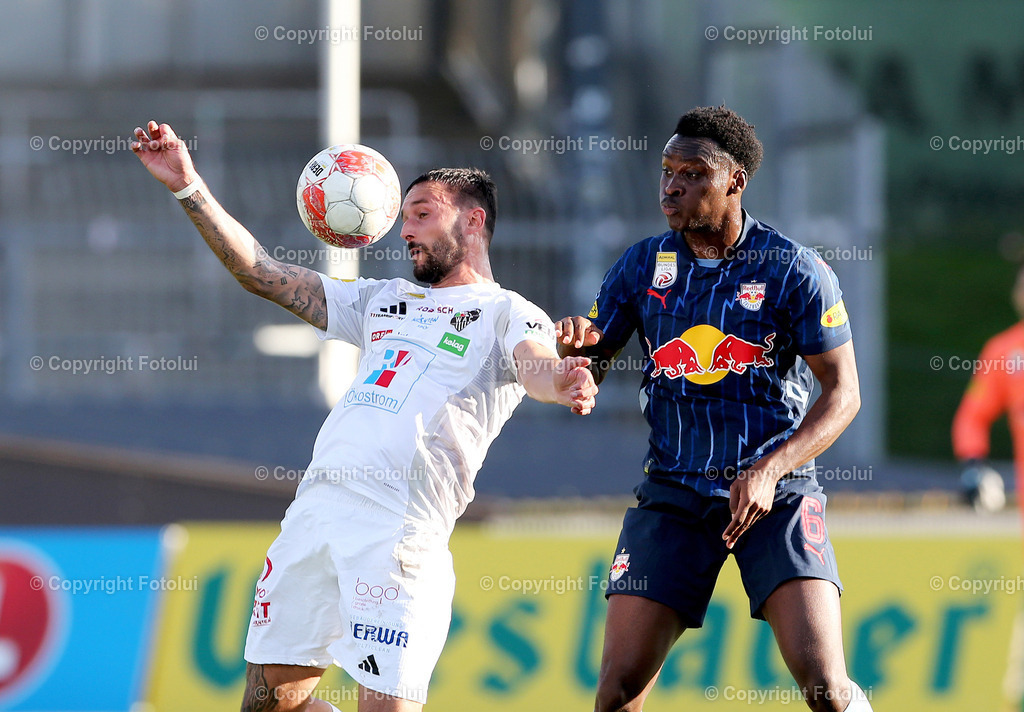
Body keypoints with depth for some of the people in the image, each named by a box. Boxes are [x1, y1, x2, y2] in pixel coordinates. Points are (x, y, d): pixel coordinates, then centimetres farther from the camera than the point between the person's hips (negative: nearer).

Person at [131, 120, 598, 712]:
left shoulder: (506, 315, 5)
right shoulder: (385, 301, 26)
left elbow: (535, 366, -17)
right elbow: (263, 274, 26)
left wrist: (564, 379, -42)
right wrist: (189, 187, 19)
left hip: (400, 528, -7)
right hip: (316, 505, 7)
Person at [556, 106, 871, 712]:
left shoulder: (795, 271, -5)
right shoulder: (643, 266, 5)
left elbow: (843, 394, -5)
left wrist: (769, 470, -19)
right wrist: (574, 347, -16)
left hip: (777, 490, -3)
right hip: (674, 493, 3)